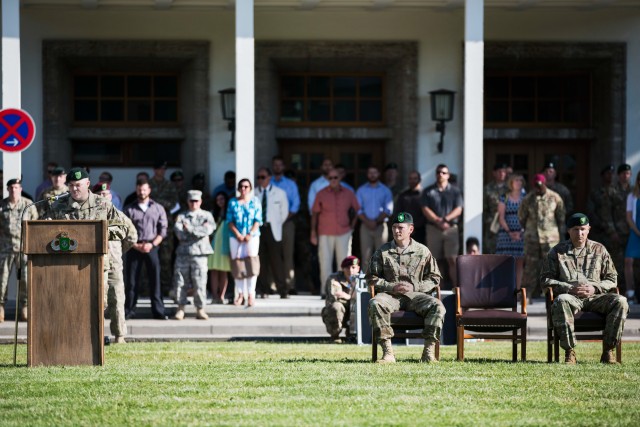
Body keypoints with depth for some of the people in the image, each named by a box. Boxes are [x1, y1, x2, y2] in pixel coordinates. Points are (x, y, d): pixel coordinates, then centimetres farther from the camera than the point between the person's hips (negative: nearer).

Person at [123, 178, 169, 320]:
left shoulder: (158, 208, 8)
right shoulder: (129, 209, 7)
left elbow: (163, 230, 5)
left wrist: (152, 244, -8)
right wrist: (136, 246, -9)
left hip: (152, 248, 0)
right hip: (134, 248, 0)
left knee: (155, 280, -3)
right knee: (131, 280, 0)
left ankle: (158, 311, -1)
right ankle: (129, 311, 4)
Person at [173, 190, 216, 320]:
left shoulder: (207, 215, 12)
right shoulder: (181, 216, 14)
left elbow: (208, 230, -8)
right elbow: (179, 234, -3)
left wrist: (189, 229, -5)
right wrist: (199, 230, -6)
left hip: (199, 253, -2)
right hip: (183, 252, 2)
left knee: (200, 282, -5)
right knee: (180, 282, -1)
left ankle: (200, 310, 2)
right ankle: (180, 309, 6)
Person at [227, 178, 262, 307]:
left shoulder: (255, 201, 6)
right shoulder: (233, 202, 9)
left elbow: (258, 220, 1)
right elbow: (229, 221, 5)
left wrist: (250, 234, -11)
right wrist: (238, 234, -8)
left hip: (252, 236, -1)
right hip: (236, 237, 1)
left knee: (251, 263, -10)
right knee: (237, 264, -1)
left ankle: (251, 294, -10)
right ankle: (240, 294, 6)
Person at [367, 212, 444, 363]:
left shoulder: (423, 251, 9)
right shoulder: (382, 252, 11)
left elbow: (434, 278, 11)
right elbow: (371, 277, 10)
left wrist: (414, 287, -5)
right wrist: (391, 287, -6)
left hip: (415, 295, 0)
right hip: (390, 294, 0)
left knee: (437, 306, -30)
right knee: (375, 304, -35)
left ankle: (428, 352, -29)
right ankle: (388, 352, -36)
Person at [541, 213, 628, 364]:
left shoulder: (599, 250, 15)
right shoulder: (557, 252, 10)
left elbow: (612, 279, 15)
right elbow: (545, 279, 4)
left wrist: (595, 288, -6)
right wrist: (570, 288, -11)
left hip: (594, 297, 2)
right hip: (570, 296, -2)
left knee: (620, 302, -27)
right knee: (561, 301, -39)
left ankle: (608, 350, -23)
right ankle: (569, 352, -35)